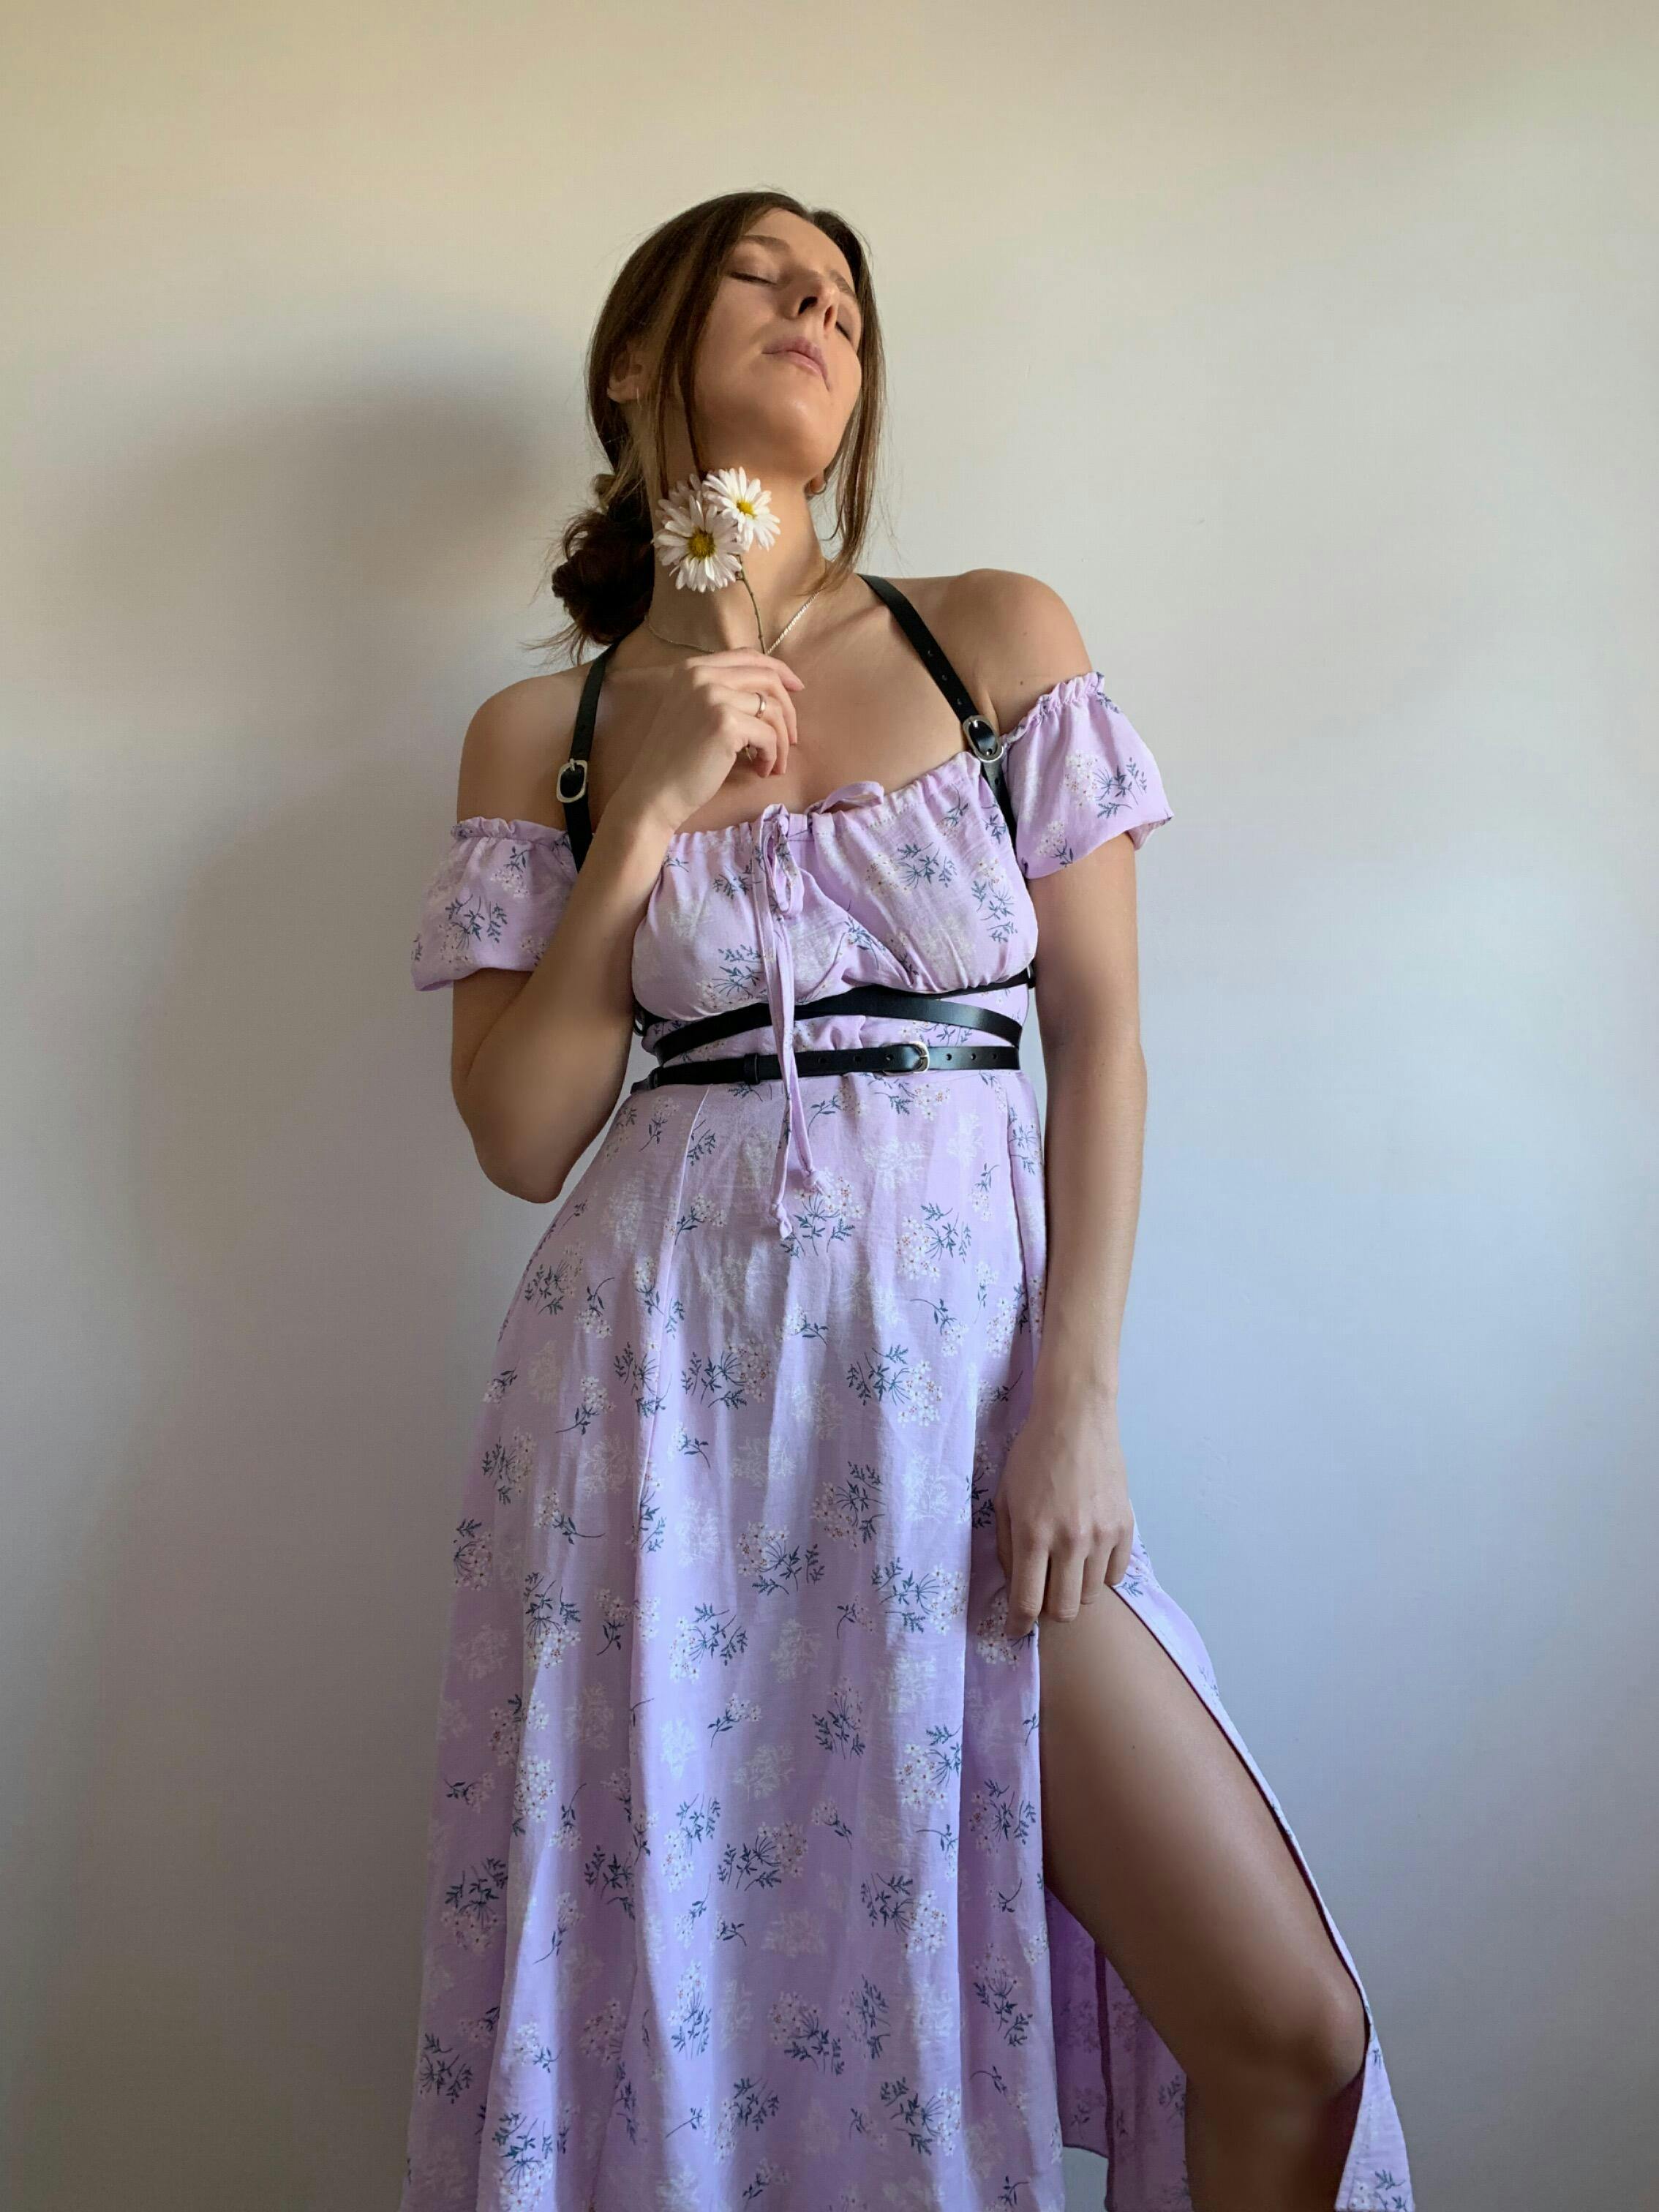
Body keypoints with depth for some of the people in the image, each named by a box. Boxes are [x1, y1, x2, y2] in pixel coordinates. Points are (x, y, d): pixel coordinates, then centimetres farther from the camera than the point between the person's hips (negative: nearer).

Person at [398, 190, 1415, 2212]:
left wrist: (1080, 1397, -6)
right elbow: (520, 1137, 3)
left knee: (1286, 2030, -4)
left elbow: (1099, 1034, 4)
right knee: (666, 1984, 5)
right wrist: (652, 809, -6)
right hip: (665, 1365, 0)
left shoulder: (1001, 639, 8)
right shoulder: (539, 733, 8)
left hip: (966, 1344, 1)